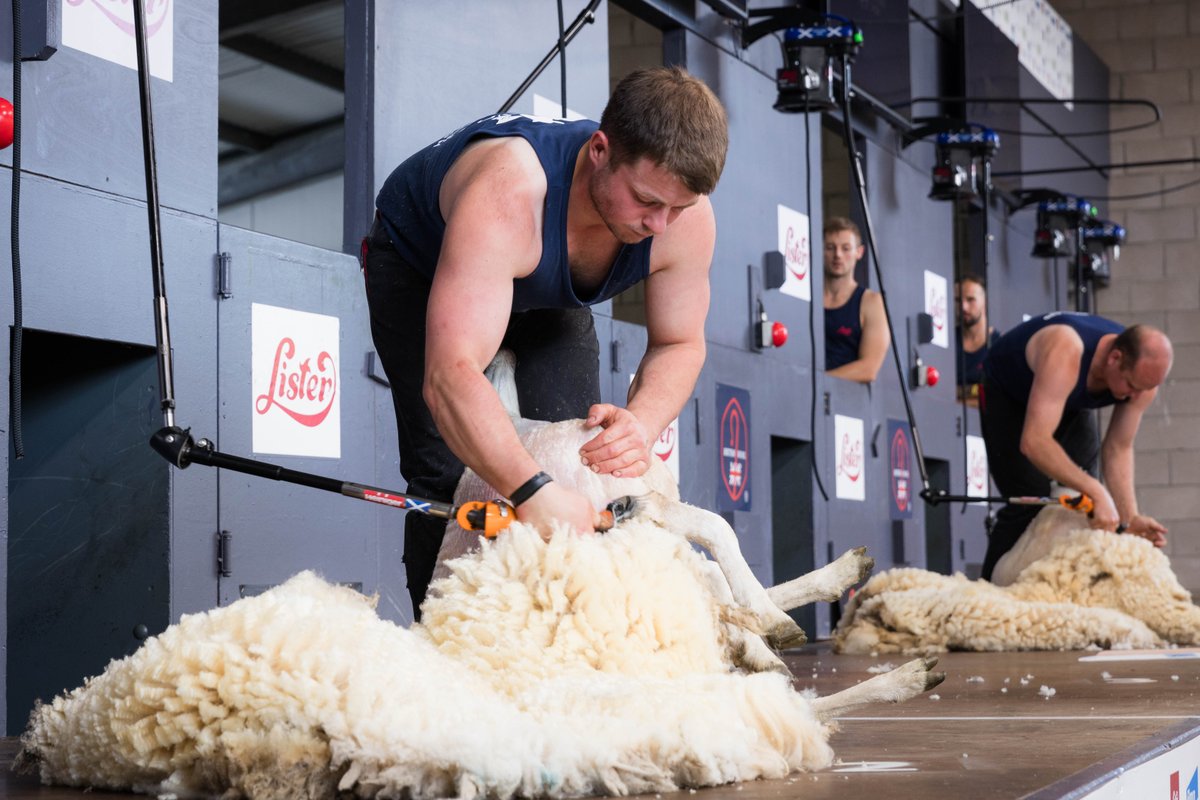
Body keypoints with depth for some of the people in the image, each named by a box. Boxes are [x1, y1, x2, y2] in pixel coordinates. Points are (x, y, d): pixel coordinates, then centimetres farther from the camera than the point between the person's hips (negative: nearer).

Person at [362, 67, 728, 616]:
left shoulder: (685, 217, -31)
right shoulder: (508, 193, -48)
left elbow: (679, 343, -15)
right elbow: (450, 377, -55)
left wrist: (641, 423, -38)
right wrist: (532, 491, -67)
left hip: (546, 292, 5)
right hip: (418, 266, -4)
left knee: (579, 451, -11)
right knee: (450, 472, -19)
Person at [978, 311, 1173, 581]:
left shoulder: (1142, 373, -25)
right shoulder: (1065, 354, -44)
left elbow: (1119, 449, -17)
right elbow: (1034, 442, -52)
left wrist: (1130, 518, -29)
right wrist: (1096, 492, -57)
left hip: (1070, 402, 6)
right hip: (1006, 394, -6)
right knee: (1028, 504, -19)